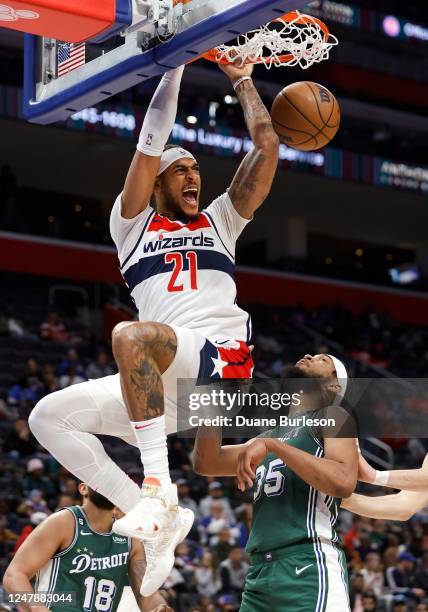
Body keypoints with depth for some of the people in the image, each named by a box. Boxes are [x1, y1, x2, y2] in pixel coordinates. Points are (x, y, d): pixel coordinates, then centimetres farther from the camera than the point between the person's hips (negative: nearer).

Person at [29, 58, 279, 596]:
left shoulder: (219, 220, 22)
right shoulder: (133, 224, 21)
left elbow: (266, 147, 16)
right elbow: (152, 142, 11)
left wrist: (241, 80, 25)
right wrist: (174, 63, 14)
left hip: (224, 359, -4)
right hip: (164, 385, 4)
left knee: (131, 336, -33)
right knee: (48, 417, -7)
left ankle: (159, 487, -33)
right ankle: (159, 519, -8)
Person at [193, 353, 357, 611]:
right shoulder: (270, 435, 25)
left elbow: (344, 482, -14)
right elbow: (206, 463, 20)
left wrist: (272, 445, -12)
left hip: (310, 569, -7)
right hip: (260, 572, 7)